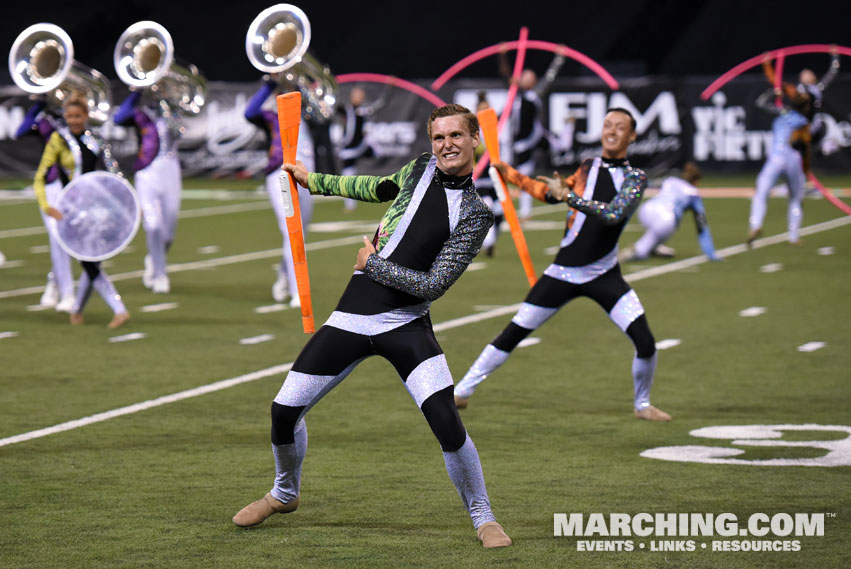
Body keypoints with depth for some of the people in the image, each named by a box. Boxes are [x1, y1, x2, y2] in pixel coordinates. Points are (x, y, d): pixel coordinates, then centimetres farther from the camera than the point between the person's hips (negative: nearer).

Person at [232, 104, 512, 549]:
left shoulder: (474, 214, -7)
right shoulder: (420, 169, 7)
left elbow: (434, 284, -13)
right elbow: (380, 188, 30)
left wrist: (372, 264, -7)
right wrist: (313, 180, 35)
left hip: (406, 325, -4)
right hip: (352, 318, 5)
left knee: (446, 423, -22)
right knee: (284, 410, 2)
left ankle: (483, 516, 0)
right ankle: (285, 494, 31)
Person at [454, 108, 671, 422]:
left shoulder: (635, 178, -3)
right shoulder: (588, 167, 10)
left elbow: (613, 213, -21)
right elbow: (551, 193, 24)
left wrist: (568, 195, -21)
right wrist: (509, 173, 19)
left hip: (605, 277, -3)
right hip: (563, 274, 3)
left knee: (645, 343, -15)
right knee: (512, 335, 1)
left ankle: (642, 404, 10)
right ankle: (462, 391, 11)